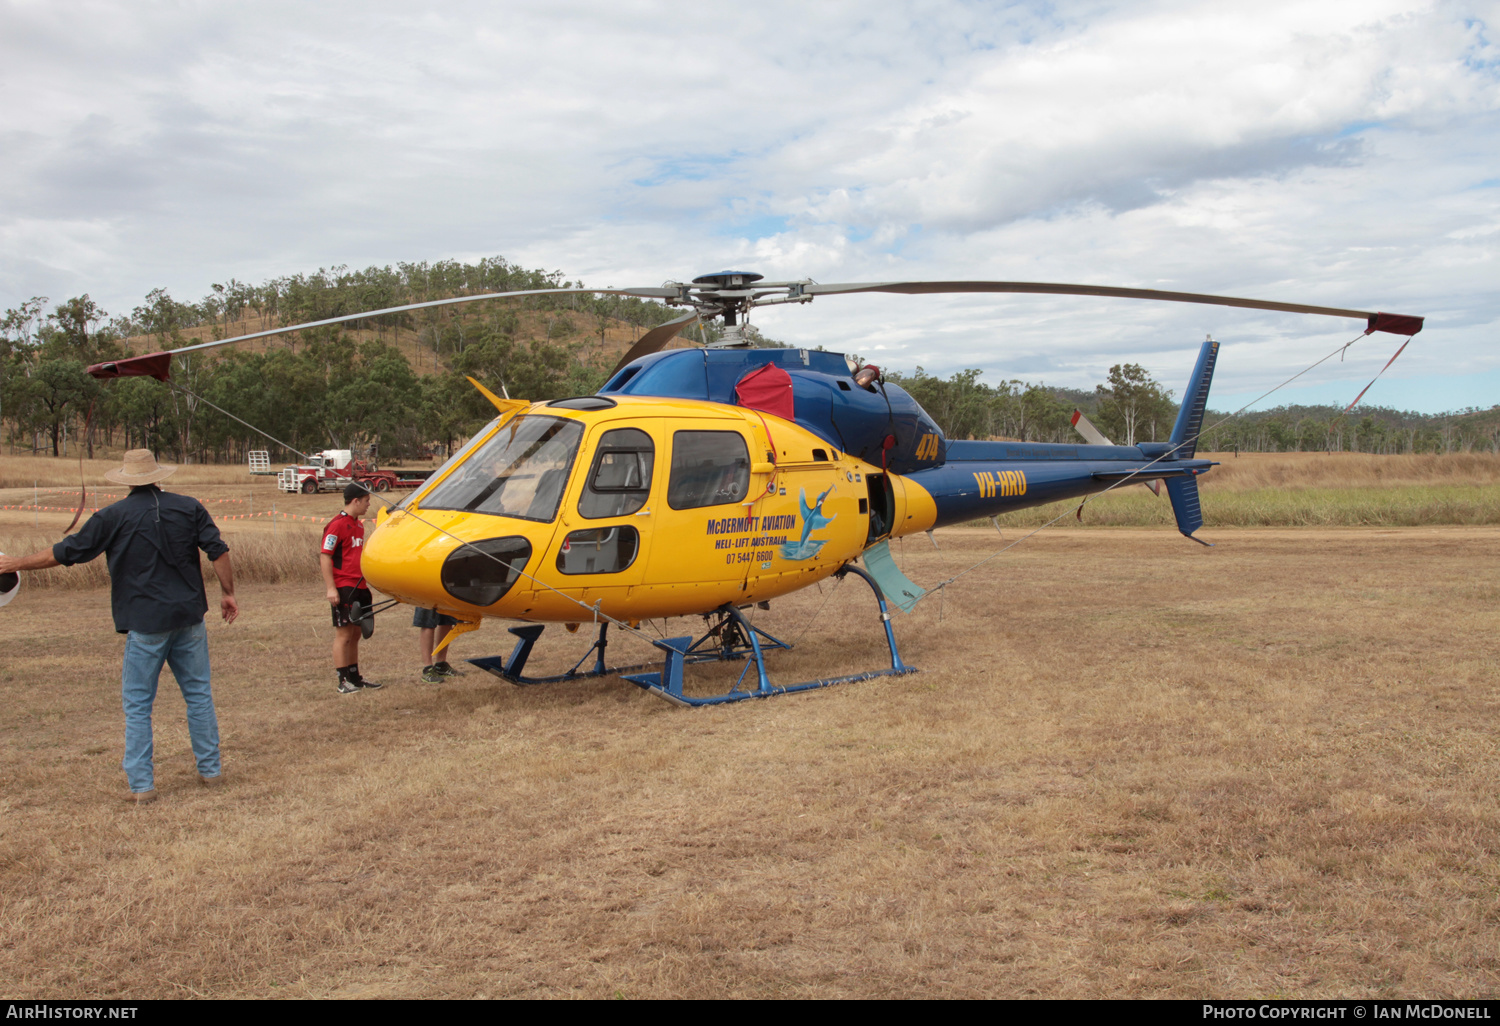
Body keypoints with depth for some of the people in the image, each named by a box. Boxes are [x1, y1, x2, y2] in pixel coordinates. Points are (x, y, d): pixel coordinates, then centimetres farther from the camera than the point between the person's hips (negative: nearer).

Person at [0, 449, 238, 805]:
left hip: (145, 622, -3)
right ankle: (211, 770, 19)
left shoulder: (114, 517, -4)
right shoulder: (189, 507, 2)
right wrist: (227, 592, 8)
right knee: (198, 693, 13)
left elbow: (65, 552, 0)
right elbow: (218, 551, -1)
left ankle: (141, 785, 7)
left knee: (137, 704, 6)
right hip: (189, 616, 3)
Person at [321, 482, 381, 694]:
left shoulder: (358, 525, 16)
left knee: (356, 633, 13)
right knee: (343, 633, -5)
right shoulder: (337, 524, -11)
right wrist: (331, 588, -20)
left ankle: (355, 678, 20)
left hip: (359, 587, 9)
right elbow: (325, 556, -15)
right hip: (343, 588, -9)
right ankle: (343, 681, -1)